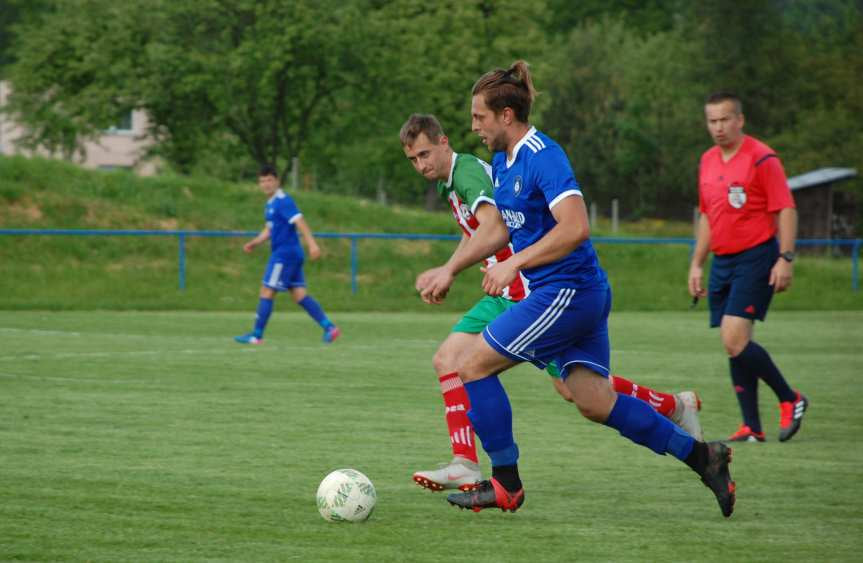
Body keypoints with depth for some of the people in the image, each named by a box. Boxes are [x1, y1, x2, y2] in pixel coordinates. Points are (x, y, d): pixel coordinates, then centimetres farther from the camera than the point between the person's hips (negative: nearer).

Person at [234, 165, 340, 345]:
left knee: (267, 291, -4)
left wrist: (312, 244, -31)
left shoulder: (283, 201, -12)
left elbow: (300, 222, -22)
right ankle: (329, 327, -1)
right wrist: (254, 243, 11)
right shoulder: (270, 204, 17)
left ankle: (256, 335, 0)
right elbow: (269, 230, 26)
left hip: (285, 253, -10)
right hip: (291, 254, 10)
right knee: (299, 295, 5)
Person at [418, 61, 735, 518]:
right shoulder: (502, 162, 13)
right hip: (585, 294, 10)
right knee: (595, 402, 7)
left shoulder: (543, 158, -17)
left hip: (567, 292, -10)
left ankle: (506, 485, 3)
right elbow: (502, 230, 26)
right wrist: (449, 270, 20)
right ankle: (702, 456, 9)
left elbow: (575, 228, -28)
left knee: (472, 365, -4)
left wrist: (514, 265, -25)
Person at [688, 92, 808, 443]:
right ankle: (752, 427, 9)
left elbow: (786, 210, -11)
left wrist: (785, 258, -19)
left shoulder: (762, 158, -9)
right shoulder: (707, 162, 13)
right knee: (732, 346, 4)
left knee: (734, 339, -18)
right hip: (722, 262, 7)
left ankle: (790, 400, -1)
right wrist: (696, 264, 20)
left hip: (756, 259, -7)